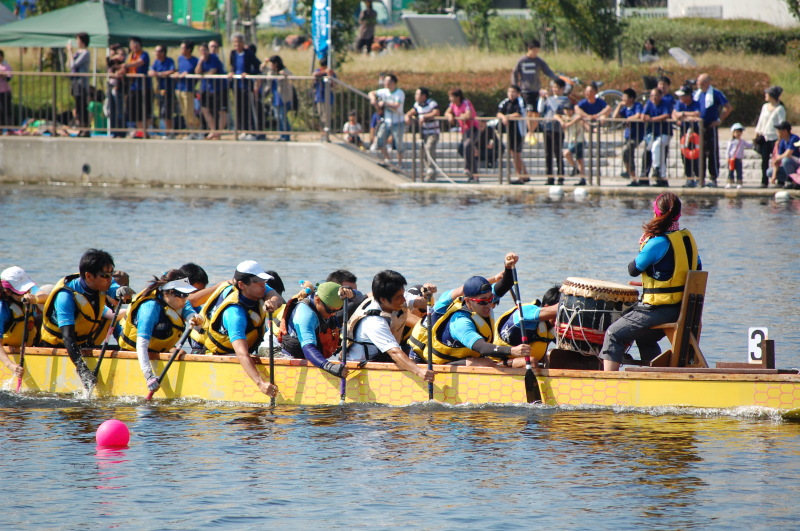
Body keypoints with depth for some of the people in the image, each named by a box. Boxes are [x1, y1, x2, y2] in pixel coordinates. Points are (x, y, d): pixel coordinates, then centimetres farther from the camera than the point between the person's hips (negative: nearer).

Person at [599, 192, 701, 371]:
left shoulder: (658, 242, -19)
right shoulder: (688, 238, 4)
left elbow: (633, 270, -10)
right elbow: (698, 269, 15)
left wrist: (643, 246, 5)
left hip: (659, 309, -8)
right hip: (683, 309, 8)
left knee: (614, 334, 2)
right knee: (645, 338, 32)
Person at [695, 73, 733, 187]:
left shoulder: (715, 94, -6)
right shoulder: (696, 94, 11)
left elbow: (728, 107, -6)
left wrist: (720, 120, -8)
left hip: (711, 127, -6)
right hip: (698, 128, 6)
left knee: (712, 153, -3)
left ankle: (713, 178, 0)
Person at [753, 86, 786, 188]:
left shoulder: (780, 109, -5)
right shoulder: (765, 107, 15)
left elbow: (782, 124, -9)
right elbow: (761, 121, 20)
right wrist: (756, 135, 15)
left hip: (775, 138, -6)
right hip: (764, 137, 6)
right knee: (764, 160, 3)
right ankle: (764, 181, 6)